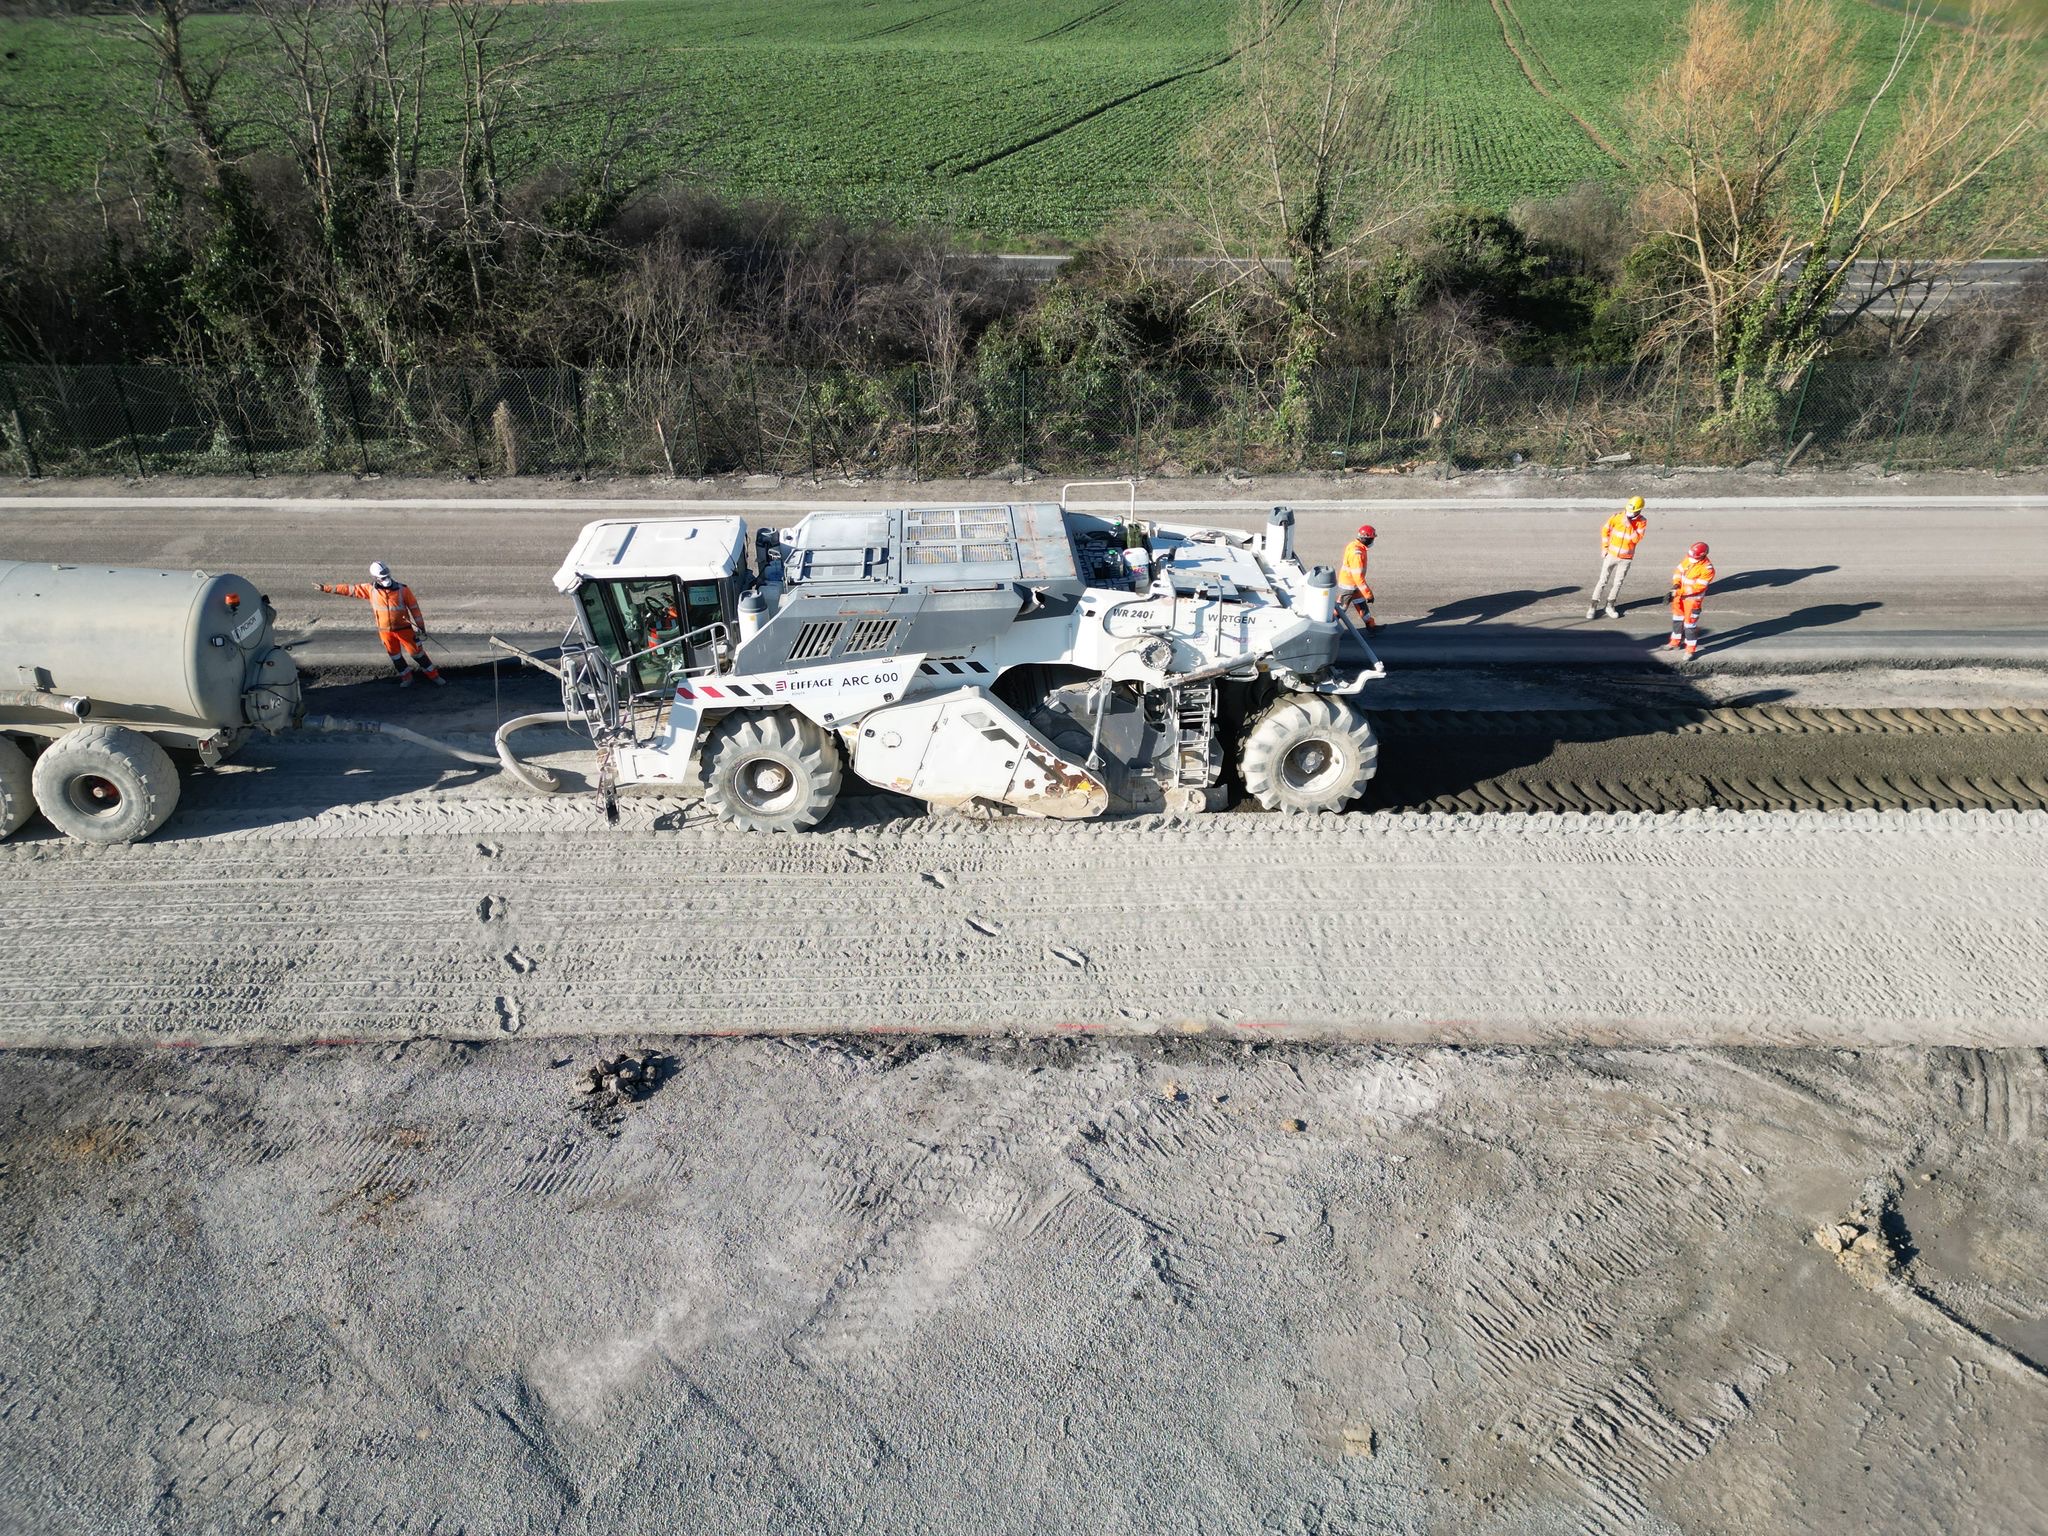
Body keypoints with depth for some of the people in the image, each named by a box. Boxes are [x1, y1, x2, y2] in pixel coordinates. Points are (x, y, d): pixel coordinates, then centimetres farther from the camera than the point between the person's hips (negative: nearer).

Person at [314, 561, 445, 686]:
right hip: (385, 631, 3)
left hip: (404, 628, -3)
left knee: (416, 652, 0)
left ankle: (434, 676, 9)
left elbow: (414, 607, -6)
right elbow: (349, 588, 0)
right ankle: (406, 678, 27)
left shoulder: (402, 589, -12)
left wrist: (421, 625, -4)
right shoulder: (370, 589, -6)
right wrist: (327, 588, -2)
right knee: (394, 655, 12)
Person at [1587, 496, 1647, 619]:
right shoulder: (1617, 517, -14)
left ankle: (1610, 605, 22)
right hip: (1611, 554, -1)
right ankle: (1593, 605, 5)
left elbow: (1636, 539, -20)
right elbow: (1605, 530, 0)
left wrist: (1629, 525, -28)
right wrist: (1604, 547, -1)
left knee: (1618, 582, 9)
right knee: (1603, 580, 1)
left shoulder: (1642, 522, -12)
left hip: (1626, 558, 1)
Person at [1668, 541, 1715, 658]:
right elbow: (1679, 570, 4)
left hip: (1692, 598, -7)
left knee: (1689, 622, -5)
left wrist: (1680, 591, -29)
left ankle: (1691, 649, 5)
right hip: (1680, 594, 7)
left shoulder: (1707, 569, -25)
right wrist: (1676, 583, -12)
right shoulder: (1688, 558, -6)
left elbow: (1698, 586, -26)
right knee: (1677, 618, 21)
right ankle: (1675, 642, 38)